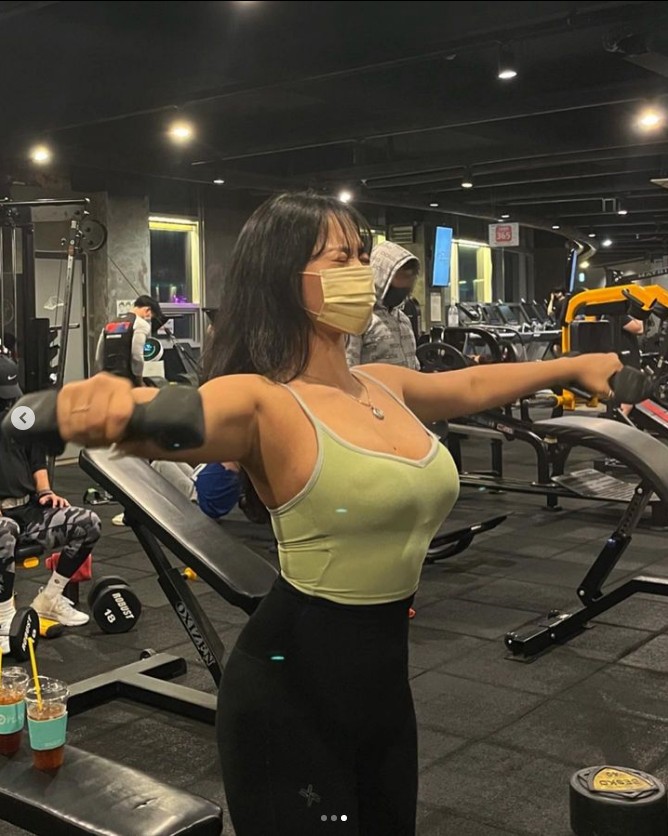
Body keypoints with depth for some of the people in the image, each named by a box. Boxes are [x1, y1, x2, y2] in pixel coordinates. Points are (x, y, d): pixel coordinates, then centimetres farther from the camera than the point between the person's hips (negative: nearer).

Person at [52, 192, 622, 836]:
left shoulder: (385, 387, 4)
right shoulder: (263, 404, -19)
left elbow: (472, 385, 24)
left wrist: (574, 365, 35)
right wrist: (109, 405, -64)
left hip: (381, 673, 8)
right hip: (290, 687, -8)